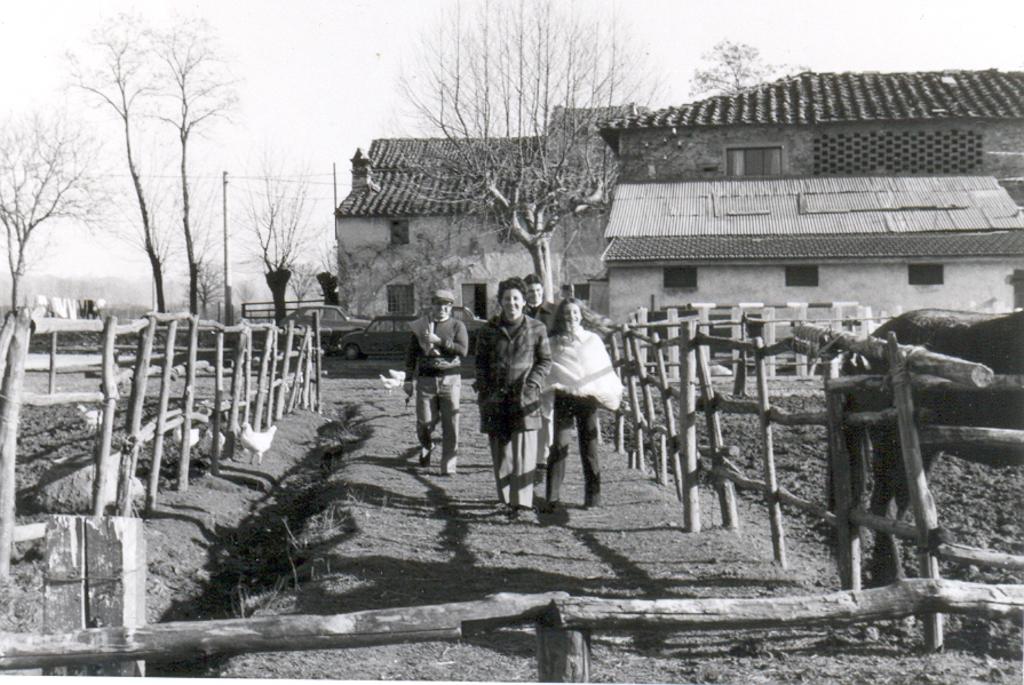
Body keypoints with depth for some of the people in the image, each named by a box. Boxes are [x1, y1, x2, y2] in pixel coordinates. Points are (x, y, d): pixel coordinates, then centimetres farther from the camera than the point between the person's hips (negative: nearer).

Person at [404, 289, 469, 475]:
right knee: (424, 422, 1)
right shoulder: (421, 326, 9)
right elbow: (411, 353, 11)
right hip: (425, 380, 1)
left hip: (450, 380, -1)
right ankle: (426, 447, 34)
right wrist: (408, 379, 7)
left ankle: (448, 466, 4)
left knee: (450, 425, -3)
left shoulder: (457, 325, 6)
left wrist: (439, 341, -15)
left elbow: (463, 350, -9)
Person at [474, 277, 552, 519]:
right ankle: (506, 498, 15)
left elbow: (545, 361, 7)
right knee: (500, 451, 5)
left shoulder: (537, 329, 5)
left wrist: (532, 384, -7)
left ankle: (520, 501, -8)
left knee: (523, 451, -9)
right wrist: (483, 391, 0)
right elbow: (481, 363, 12)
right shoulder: (489, 330, 8)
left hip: (524, 399, -2)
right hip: (496, 399, 2)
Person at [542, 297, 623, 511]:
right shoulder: (554, 343, 9)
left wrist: (613, 394, 9)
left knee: (589, 448, 4)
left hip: (587, 397, 1)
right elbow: (548, 368, 11)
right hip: (563, 398, -1)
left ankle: (593, 497, 13)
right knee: (559, 446, -8)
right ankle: (552, 498, -7)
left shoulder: (593, 340, 11)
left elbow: (605, 368, 13)